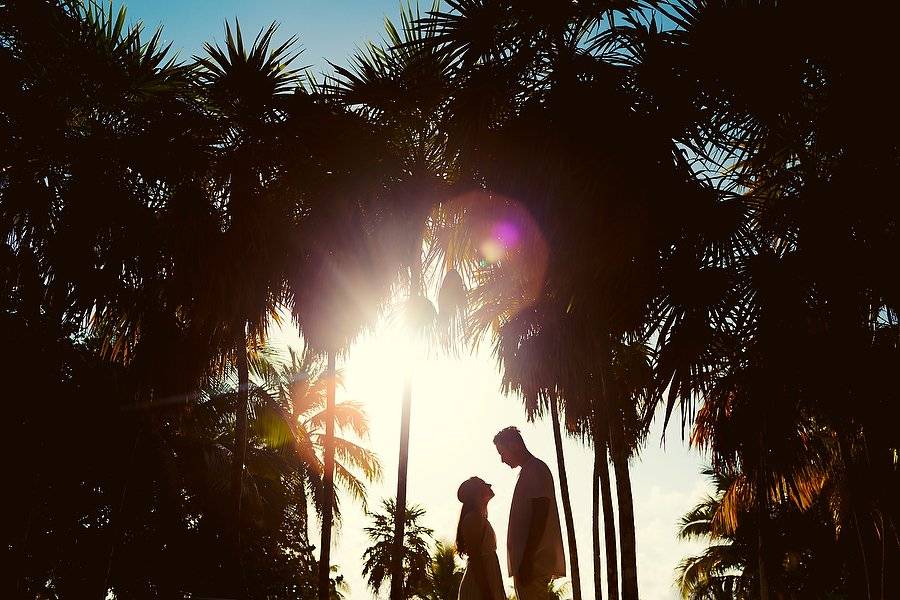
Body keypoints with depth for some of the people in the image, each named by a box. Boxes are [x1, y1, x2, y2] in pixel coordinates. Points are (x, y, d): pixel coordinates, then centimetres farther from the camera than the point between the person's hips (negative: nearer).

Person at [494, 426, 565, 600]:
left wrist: (526, 561, -21)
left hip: (533, 563, -10)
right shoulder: (529, 471, 23)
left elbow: (540, 516, -17)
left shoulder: (535, 469, -7)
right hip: (531, 562, 10)